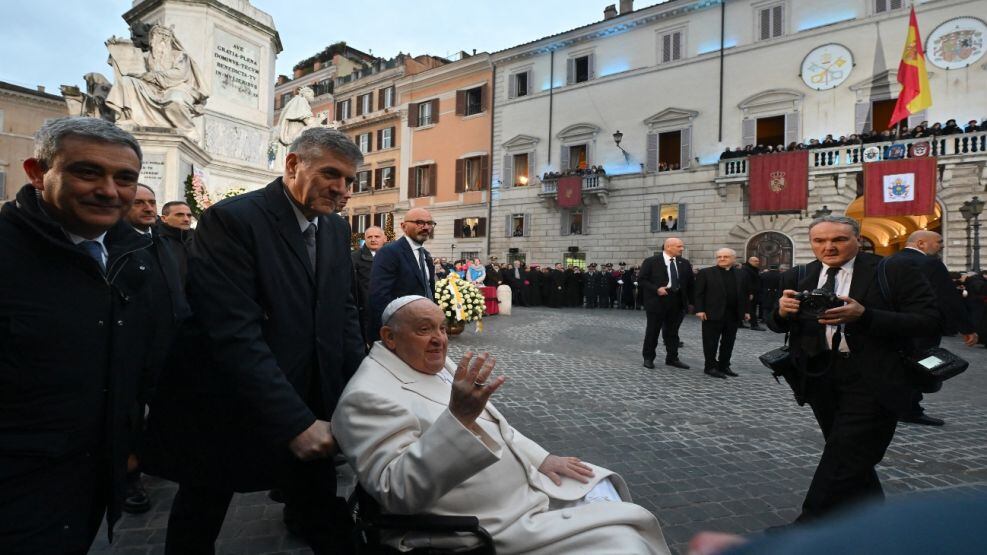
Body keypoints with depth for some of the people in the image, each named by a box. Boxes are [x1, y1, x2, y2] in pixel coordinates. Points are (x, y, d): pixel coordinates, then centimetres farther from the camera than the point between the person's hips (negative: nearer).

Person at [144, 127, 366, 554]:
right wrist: (296, 422, -27)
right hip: (224, 414, -4)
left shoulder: (336, 229, 3)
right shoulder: (231, 220, -18)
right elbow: (235, 334, -26)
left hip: (308, 411, 5)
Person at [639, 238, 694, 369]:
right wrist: (656, 289, -18)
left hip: (677, 301, 4)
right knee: (652, 330, 5)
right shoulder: (651, 262, -7)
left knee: (672, 331, 11)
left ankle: (672, 358, 22)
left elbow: (690, 283, 12)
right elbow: (641, 280, -7)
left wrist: (691, 301, 8)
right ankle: (648, 358, 17)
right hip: (657, 300, -4)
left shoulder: (685, 263, 8)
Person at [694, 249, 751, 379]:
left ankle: (724, 366, 20)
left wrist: (747, 311, 8)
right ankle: (710, 367, 10)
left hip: (734, 315, 4)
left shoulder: (742, 274, 11)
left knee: (729, 342, 10)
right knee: (711, 342, 2)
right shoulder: (705, 273, -2)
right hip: (713, 313, -4)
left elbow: (746, 294, 13)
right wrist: (699, 310, -12)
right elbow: (699, 293, -5)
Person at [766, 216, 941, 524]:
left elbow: (928, 321, -13)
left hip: (873, 379, -5)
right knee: (853, 458, 20)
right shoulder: (798, 277, 5)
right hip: (819, 378, 5)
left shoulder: (895, 272, -7)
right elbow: (778, 326, 6)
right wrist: (782, 311, -19)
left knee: (845, 456, -6)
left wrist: (863, 316, -27)